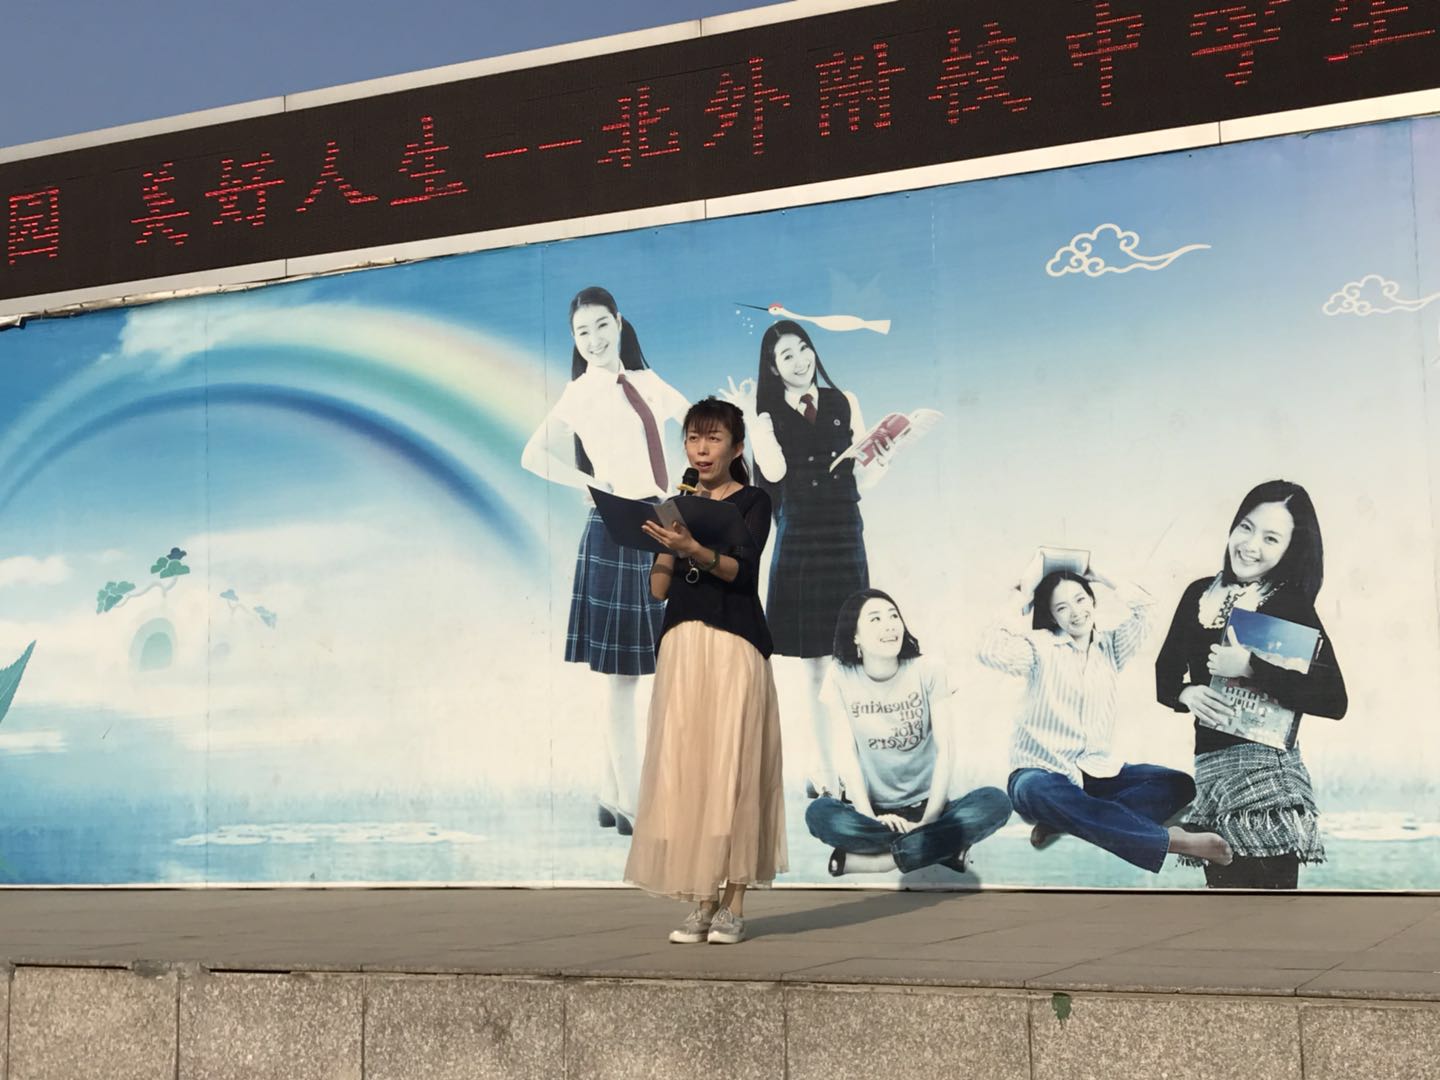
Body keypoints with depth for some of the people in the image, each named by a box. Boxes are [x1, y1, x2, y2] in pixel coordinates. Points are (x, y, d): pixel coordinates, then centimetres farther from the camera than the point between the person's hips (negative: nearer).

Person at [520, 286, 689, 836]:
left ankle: (610, 796, 18)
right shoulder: (582, 392, -6)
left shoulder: (645, 382, 13)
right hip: (615, 535, -6)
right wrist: (603, 488, -17)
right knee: (622, 674, -3)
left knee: (626, 671, 10)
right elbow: (533, 457, -16)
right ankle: (629, 806, 2)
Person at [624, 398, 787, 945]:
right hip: (681, 646, 4)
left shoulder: (752, 502, 3)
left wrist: (694, 548, -29)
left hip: (734, 646, -4)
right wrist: (668, 535, -1)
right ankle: (701, 902, 5)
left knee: (733, 768, -7)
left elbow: (739, 568, -14)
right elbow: (658, 588, 9)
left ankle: (734, 903, -3)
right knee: (685, 770, 0)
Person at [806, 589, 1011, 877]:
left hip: (927, 804, 1)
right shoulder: (840, 676, -5)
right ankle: (941, 847, -27)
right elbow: (846, 753, -10)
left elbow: (945, 747, -9)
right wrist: (871, 817, -24)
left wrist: (929, 818, -18)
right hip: (871, 809, -1)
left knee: (995, 802, -28)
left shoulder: (927, 670, -4)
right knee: (819, 813, -34)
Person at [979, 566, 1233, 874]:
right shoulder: (1039, 646, -1)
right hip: (1043, 770, -5)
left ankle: (1065, 820, -31)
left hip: (1097, 771, 5)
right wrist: (1019, 602, -9)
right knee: (1041, 793, -42)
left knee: (1179, 785, -15)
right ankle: (1169, 841, -44)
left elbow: (1142, 607, -6)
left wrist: (1106, 583, 8)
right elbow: (990, 653, -21)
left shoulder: (1111, 646, 11)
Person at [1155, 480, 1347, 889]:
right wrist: (1187, 694, -5)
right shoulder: (1199, 594, 11)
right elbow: (1164, 675, 18)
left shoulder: (1292, 606, -5)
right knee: (1224, 882, 10)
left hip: (1265, 770, -6)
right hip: (1209, 769, 6)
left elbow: (1334, 701, -15)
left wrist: (1250, 667, -18)